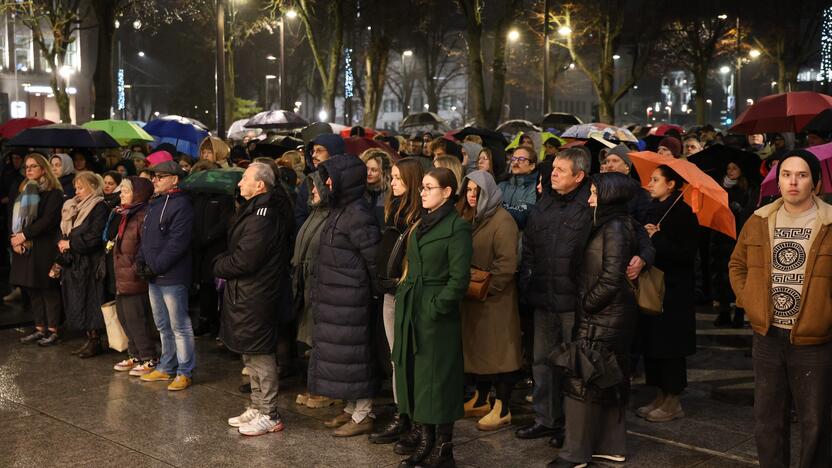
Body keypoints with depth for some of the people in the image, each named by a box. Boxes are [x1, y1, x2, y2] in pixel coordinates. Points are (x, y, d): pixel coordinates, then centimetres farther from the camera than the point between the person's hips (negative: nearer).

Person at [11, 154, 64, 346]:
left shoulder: (53, 193, -6)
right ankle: (39, 328, 19)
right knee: (31, 289, 10)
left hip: (44, 248, -7)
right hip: (23, 248, 7)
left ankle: (53, 330, 6)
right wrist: (14, 238, -7)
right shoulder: (22, 191, 15)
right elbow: (13, 217, 9)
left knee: (48, 289, -2)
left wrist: (24, 235, -17)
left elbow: (48, 220, -15)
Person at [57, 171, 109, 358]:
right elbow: (63, 231, 17)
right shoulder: (73, 207, 16)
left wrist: (71, 243, -12)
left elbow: (95, 237, -17)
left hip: (90, 263, -8)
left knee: (91, 302, -3)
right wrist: (61, 243, -3)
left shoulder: (100, 208, -9)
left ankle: (95, 341, 4)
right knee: (78, 303, 9)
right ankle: (89, 339, 17)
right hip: (74, 262, 8)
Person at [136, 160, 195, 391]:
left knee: (179, 326, -1)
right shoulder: (154, 203, 15)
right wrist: (141, 259, 4)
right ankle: (165, 368, 29)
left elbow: (177, 243, -20)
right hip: (153, 277, 9)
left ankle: (184, 372, 7)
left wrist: (155, 266, -19)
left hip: (172, 277, -9)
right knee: (163, 326, 18)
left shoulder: (181, 205, -14)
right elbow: (145, 235, 20)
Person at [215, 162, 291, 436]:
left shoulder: (263, 216, -20)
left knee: (259, 355, -3)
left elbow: (244, 260, -23)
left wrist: (219, 266, -6)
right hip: (245, 295, 10)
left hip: (255, 298, -10)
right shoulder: (254, 211, 14)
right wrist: (223, 264, 2)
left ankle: (269, 416, 6)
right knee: (252, 355, 17)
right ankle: (257, 408, 28)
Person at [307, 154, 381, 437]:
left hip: (350, 299, -10)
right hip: (335, 297, 10)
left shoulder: (357, 215, -18)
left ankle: (362, 416, 9)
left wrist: (375, 292, -12)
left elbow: (374, 258, -19)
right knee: (340, 352, 16)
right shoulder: (341, 210, 12)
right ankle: (352, 409, 27)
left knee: (351, 354, -2)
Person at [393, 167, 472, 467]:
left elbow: (459, 278, -15)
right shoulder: (421, 224, 15)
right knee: (413, 369, 13)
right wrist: (404, 295, 9)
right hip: (410, 310, 8)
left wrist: (436, 308, -17)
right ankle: (422, 433, 26)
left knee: (437, 376, -3)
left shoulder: (457, 227, -10)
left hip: (437, 313, -8)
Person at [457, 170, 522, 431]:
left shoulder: (502, 221, -13)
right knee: (475, 348, 15)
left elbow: (507, 263, -20)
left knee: (498, 350, -2)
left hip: (495, 299, -8)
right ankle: (480, 400, 28)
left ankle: (502, 409, 6)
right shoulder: (467, 218, 13)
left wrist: (486, 288, -19)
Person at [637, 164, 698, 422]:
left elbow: (687, 254, -17)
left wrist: (657, 238, -16)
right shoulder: (652, 210, 11)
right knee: (651, 344, 10)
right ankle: (661, 397, 21)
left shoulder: (683, 213, -11)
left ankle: (673, 402, 9)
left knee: (669, 347, -1)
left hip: (673, 291, -7)